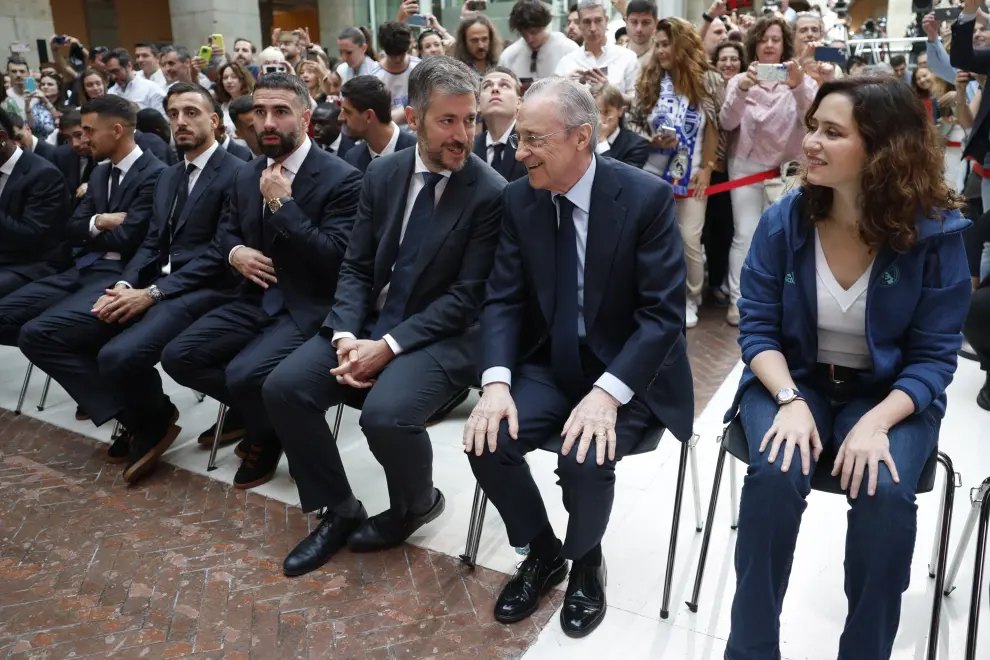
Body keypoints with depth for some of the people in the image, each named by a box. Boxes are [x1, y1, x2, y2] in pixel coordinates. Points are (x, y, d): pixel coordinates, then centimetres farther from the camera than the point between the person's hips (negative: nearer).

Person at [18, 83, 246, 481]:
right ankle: (134, 417, 2)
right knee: (38, 334, -4)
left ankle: (155, 419, 0)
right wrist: (125, 285, -4)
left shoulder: (236, 174, -6)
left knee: (120, 355, -34)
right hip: (149, 285, 9)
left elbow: (220, 255, -13)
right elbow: (152, 243, 17)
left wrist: (152, 293, -18)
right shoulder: (168, 177, 22)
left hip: (201, 290, -8)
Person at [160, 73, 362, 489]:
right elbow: (226, 231, 23)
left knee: (245, 374, -28)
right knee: (178, 356, -7)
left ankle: (266, 433, 7)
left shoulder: (341, 178, -12)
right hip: (257, 299, 7)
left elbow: (334, 258, -20)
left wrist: (282, 203, -21)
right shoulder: (247, 174, 10)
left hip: (308, 308, -7)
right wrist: (235, 252, -2)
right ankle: (252, 406, 17)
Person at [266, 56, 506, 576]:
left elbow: (466, 296, -14)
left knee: (385, 413, -30)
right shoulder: (382, 173, 4)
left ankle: (415, 505, 6)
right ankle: (339, 510, 9)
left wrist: (389, 347, -20)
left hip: (442, 336, -5)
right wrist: (346, 335, -12)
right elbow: (356, 267, 5)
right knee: (283, 387, -11)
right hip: (368, 325, 6)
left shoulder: (491, 193, -12)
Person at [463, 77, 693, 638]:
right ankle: (542, 551, 12)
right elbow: (503, 299, -2)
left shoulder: (647, 196, -15)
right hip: (550, 365, 4)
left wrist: (607, 392, -29)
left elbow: (664, 313, -17)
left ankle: (586, 561, 9)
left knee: (585, 459, -29)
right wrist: (497, 382, -18)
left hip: (629, 372, -4)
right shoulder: (519, 198, -2)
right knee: (486, 440, -19)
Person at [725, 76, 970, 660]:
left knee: (885, 493, -29)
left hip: (891, 392, 0)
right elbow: (758, 328, -4)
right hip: (792, 379, 1)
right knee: (775, 475, -28)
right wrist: (791, 401, -21)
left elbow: (933, 356, -8)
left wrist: (876, 423, -25)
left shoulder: (936, 233, -12)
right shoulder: (783, 221, -8)